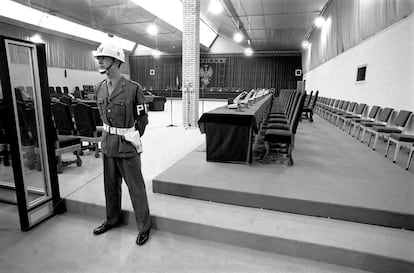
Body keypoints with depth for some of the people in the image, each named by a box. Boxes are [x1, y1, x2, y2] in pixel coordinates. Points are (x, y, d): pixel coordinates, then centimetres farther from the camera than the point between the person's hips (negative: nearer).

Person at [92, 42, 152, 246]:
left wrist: (132, 138, -2)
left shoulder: (133, 88, -14)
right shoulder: (99, 88, 5)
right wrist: (110, 134, 14)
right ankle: (112, 220, 41)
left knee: (135, 187, 3)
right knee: (110, 184, 19)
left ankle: (144, 227, 20)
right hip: (108, 144, 6)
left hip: (127, 146, -6)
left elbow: (142, 119, -6)